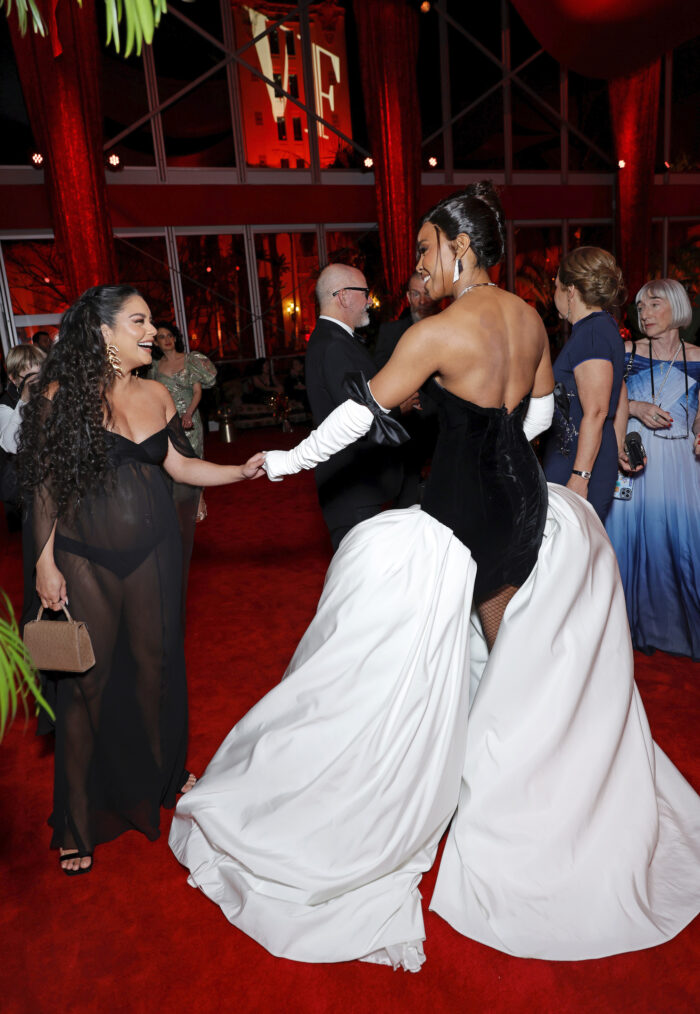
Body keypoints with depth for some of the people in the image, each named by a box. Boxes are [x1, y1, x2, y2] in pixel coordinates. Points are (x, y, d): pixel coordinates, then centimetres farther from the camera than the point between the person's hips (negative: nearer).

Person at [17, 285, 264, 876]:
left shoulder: (156, 395, 4)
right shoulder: (62, 395, -9)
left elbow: (180, 463, 10)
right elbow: (45, 486, -6)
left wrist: (242, 471, -1)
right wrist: (45, 562, -8)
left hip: (153, 550, 4)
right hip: (86, 557, -3)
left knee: (155, 662, 13)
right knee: (87, 679, 4)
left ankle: (164, 774, 38)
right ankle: (79, 819, 23)